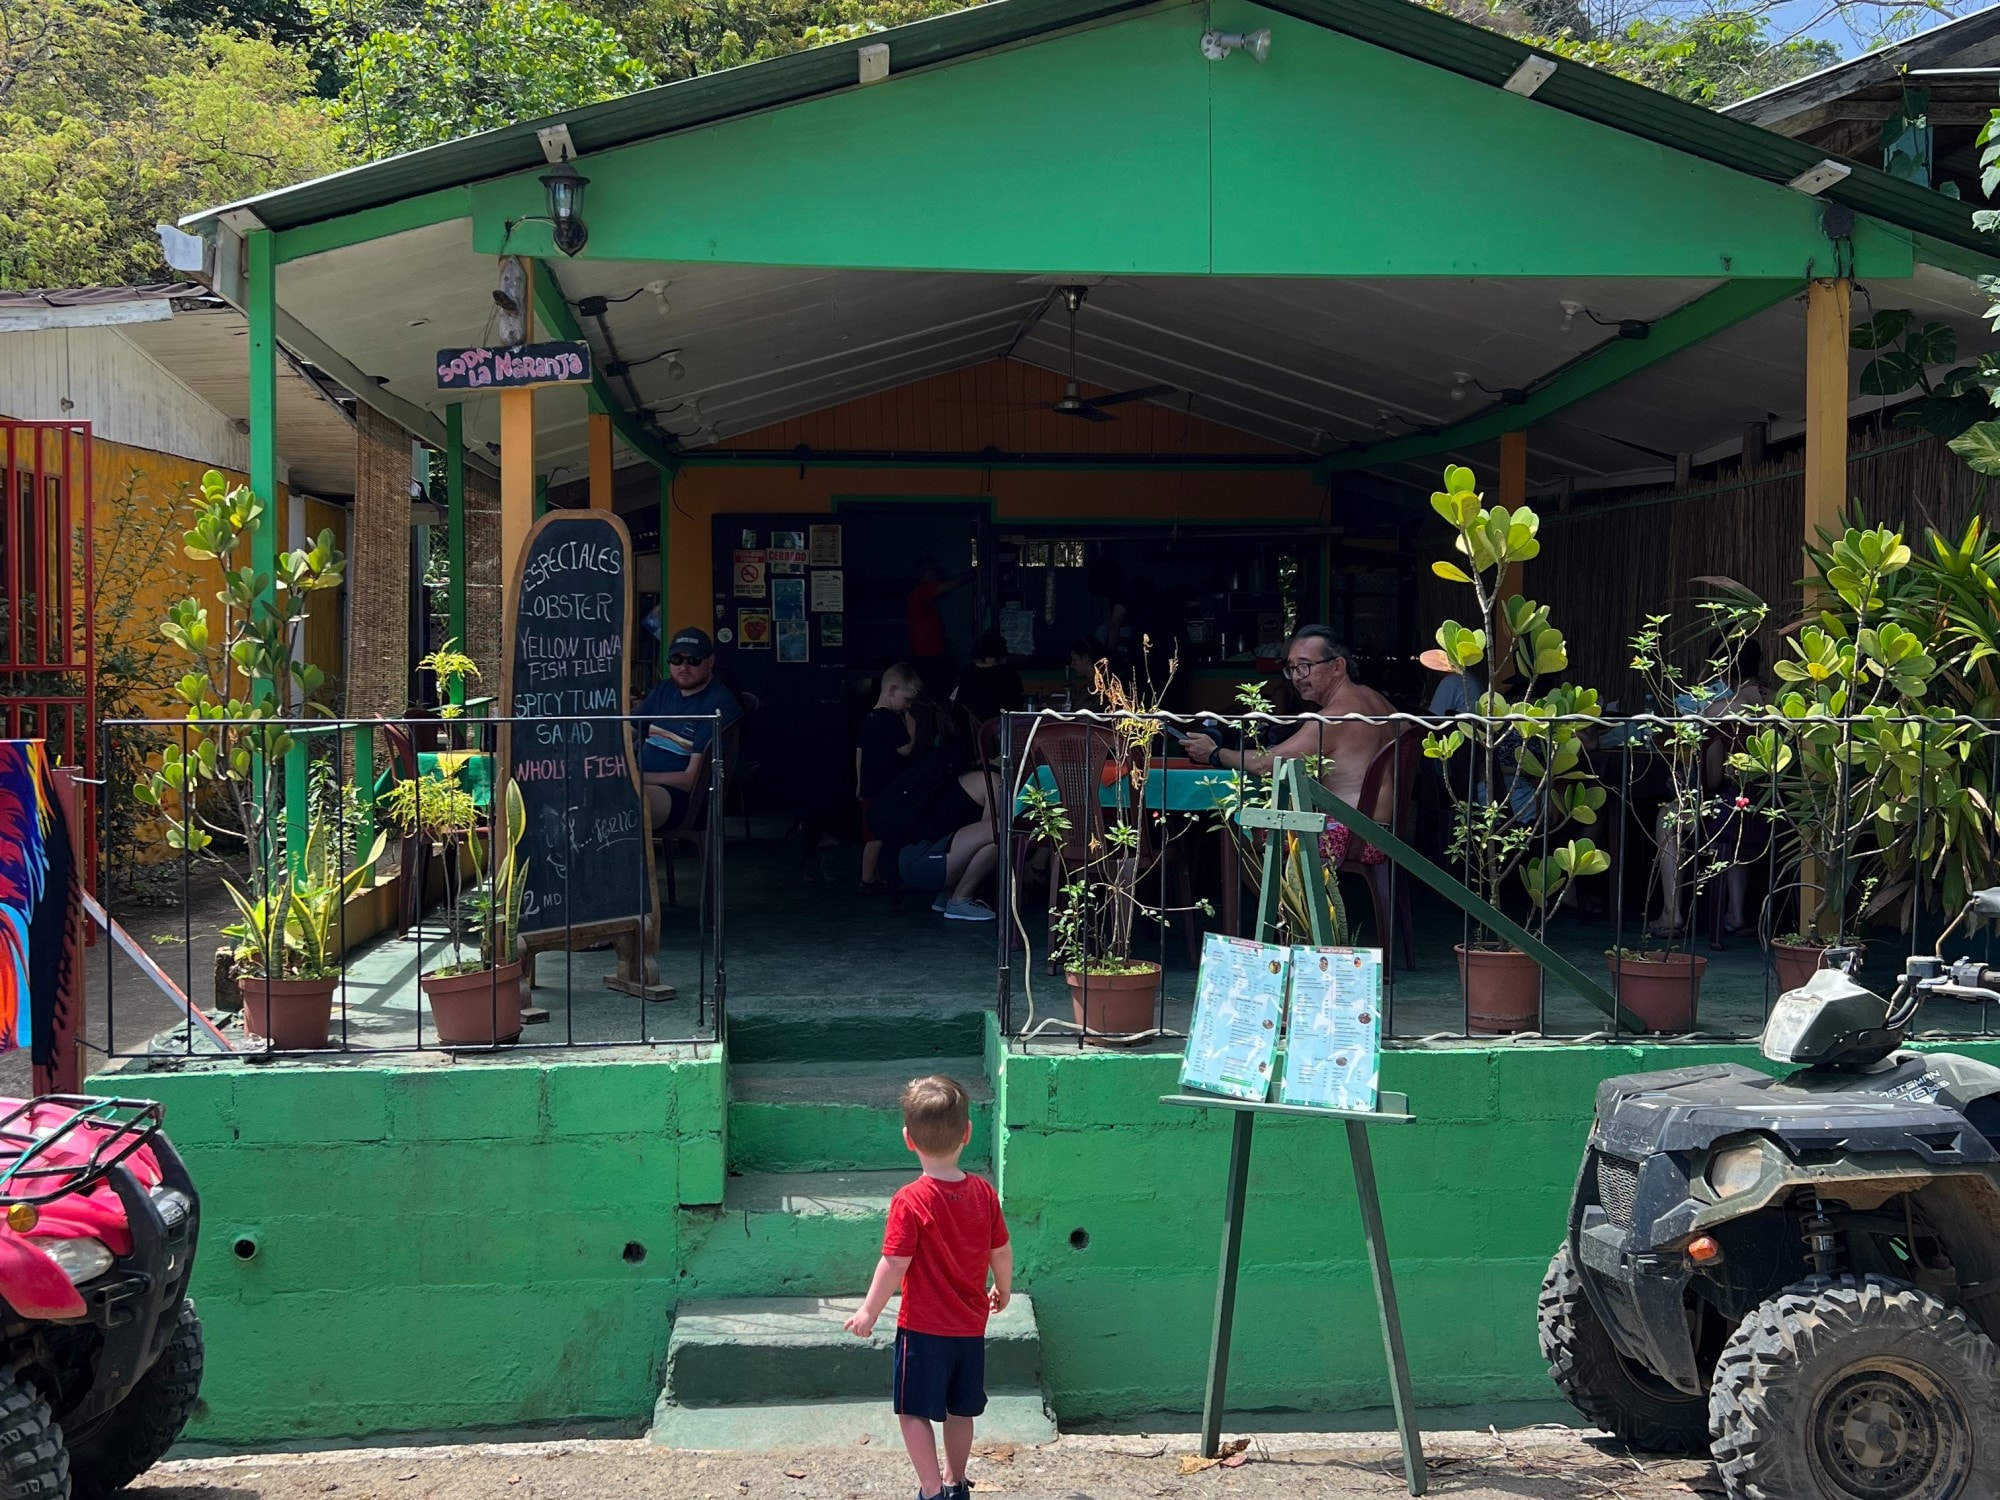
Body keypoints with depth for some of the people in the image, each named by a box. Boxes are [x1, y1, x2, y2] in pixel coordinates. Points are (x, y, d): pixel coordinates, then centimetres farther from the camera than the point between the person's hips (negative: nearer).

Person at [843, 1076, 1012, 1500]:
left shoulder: (911, 1201, -20)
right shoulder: (983, 1193, -5)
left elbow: (894, 1265, -19)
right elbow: (1002, 1251, 5)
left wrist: (868, 1312, -6)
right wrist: (1003, 1290, 24)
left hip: (923, 1326, -5)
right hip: (971, 1325, 6)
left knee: (914, 1411, 6)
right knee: (960, 1410, 19)